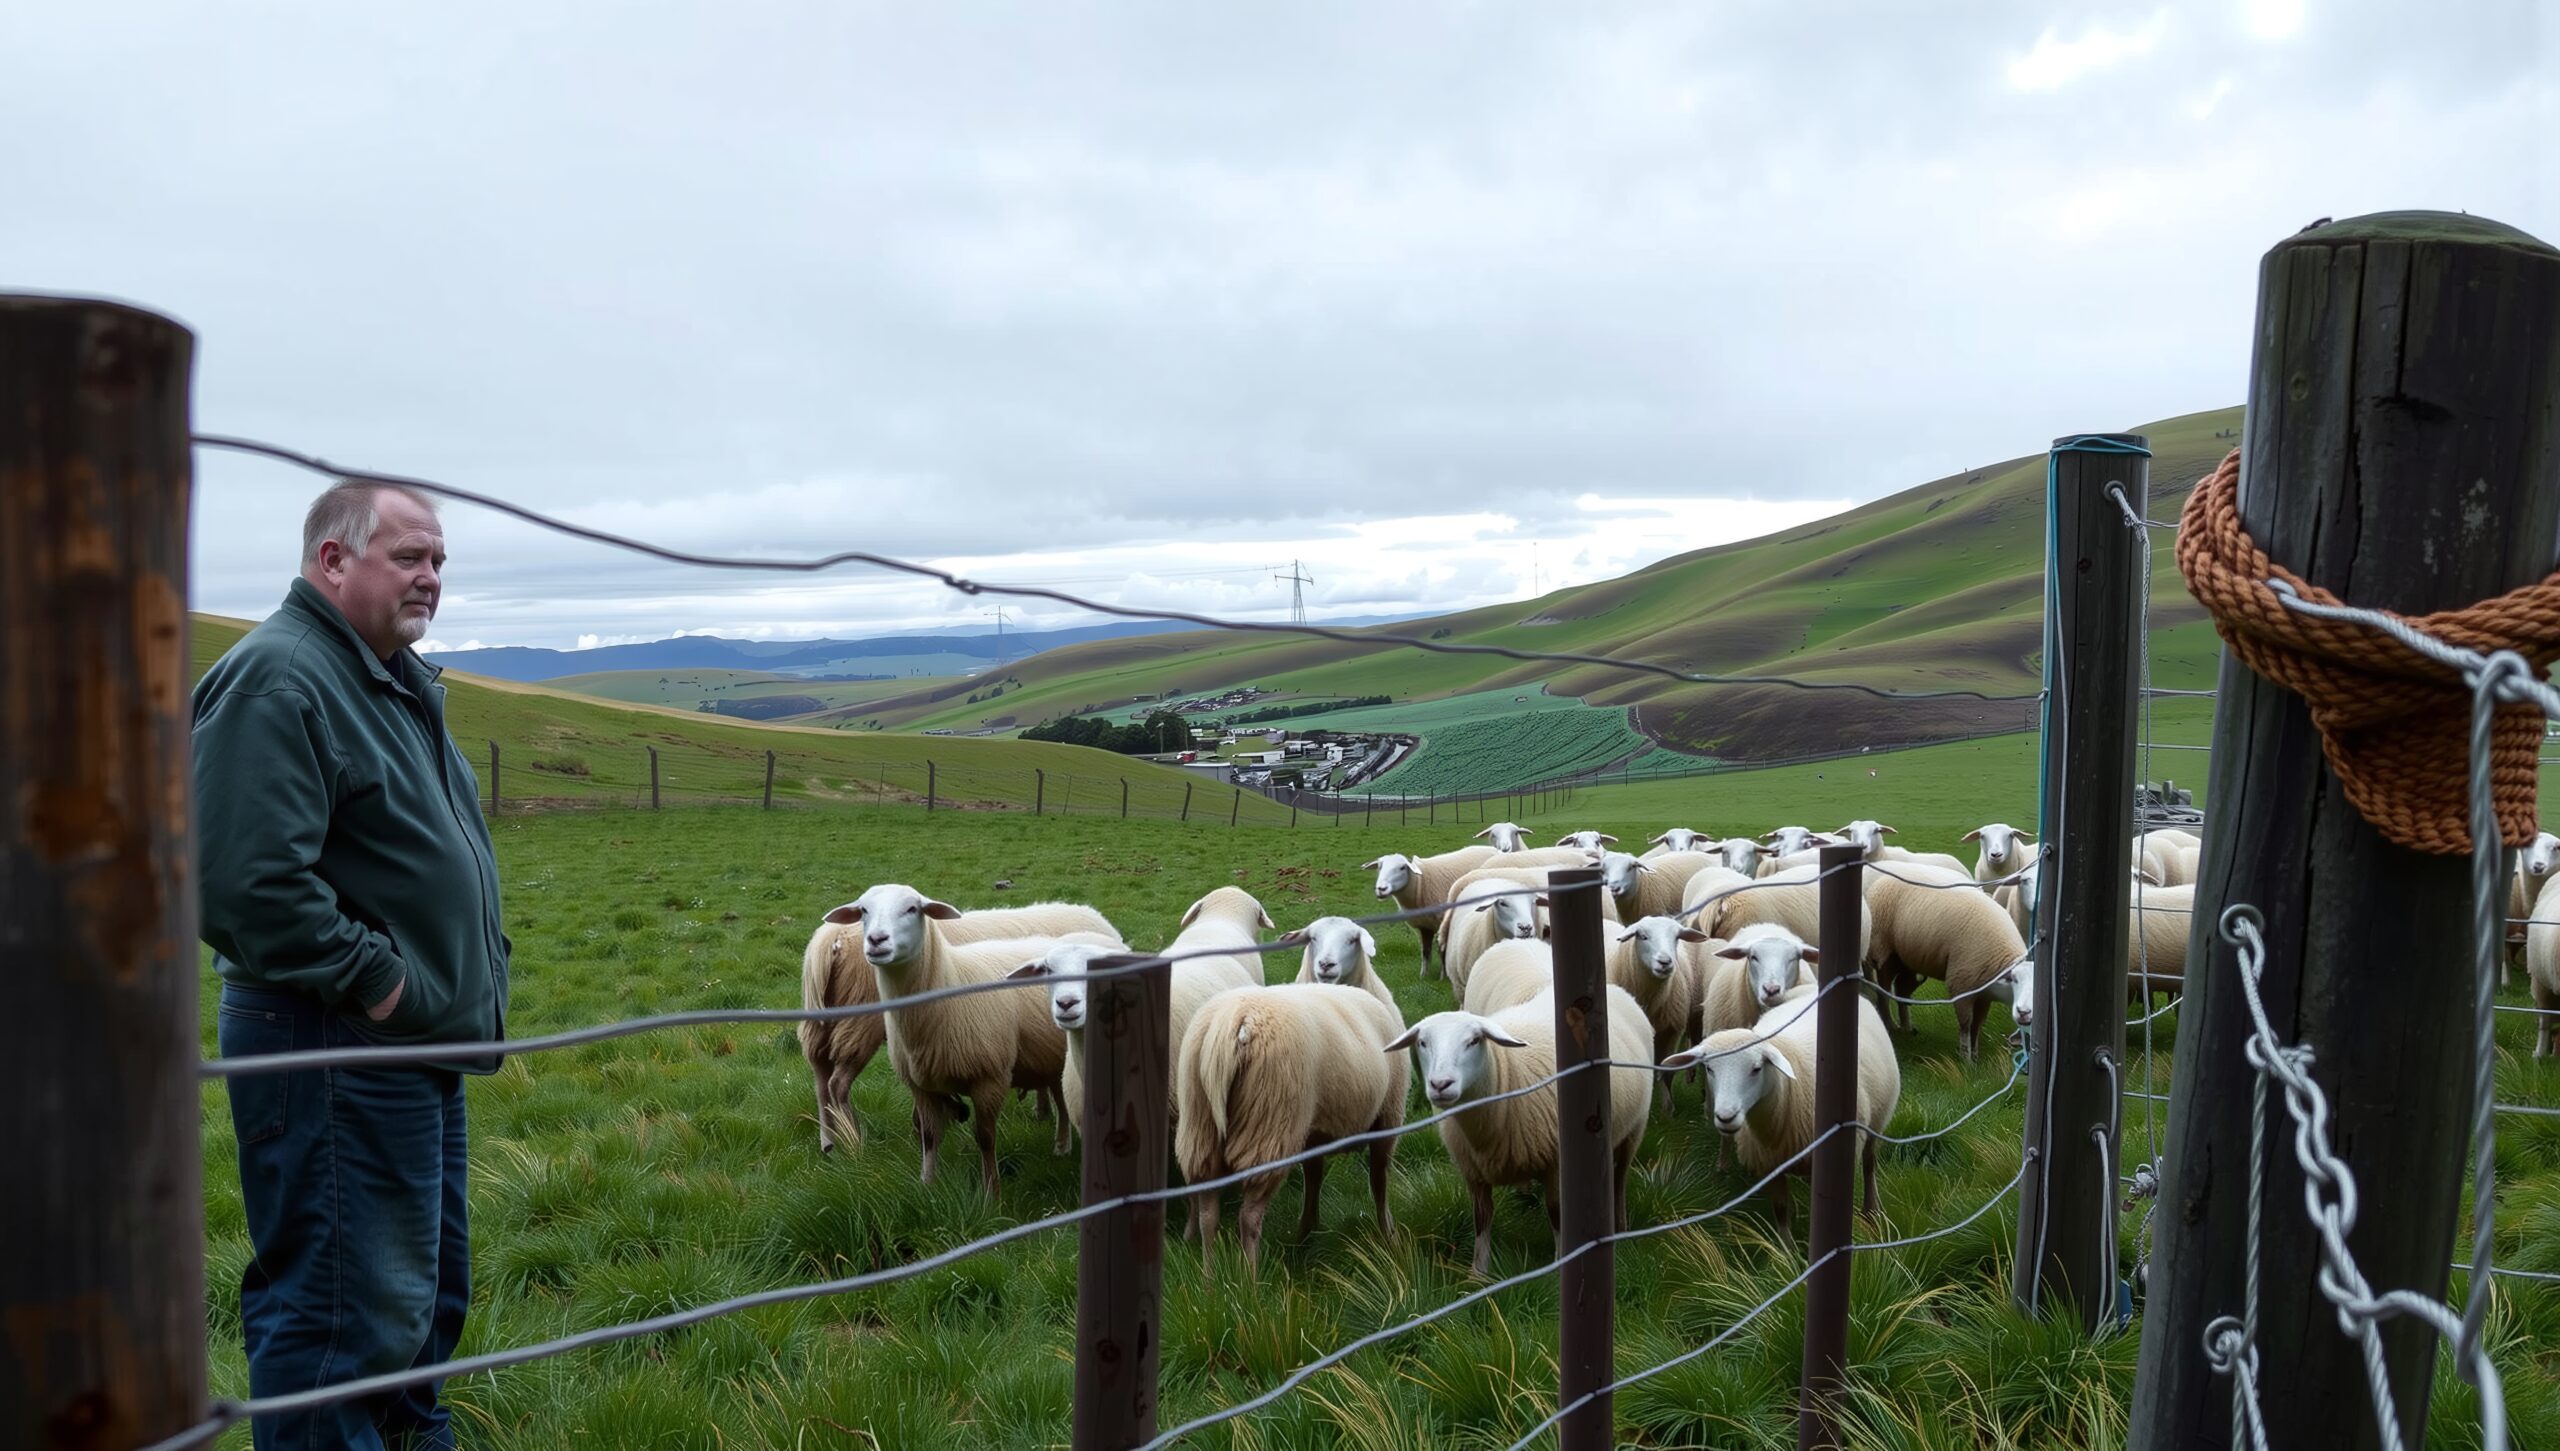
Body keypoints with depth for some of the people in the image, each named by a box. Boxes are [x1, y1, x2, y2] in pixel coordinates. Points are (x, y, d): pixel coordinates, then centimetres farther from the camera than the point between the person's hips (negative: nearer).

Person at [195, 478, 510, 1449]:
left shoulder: (395, 680, 16)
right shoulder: (277, 678, -16)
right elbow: (249, 881, -27)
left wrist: (474, 965, 15)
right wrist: (373, 979, -21)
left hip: (422, 1047, 10)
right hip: (337, 1051, -10)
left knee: (427, 1292, 21)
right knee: (343, 1310, -3)